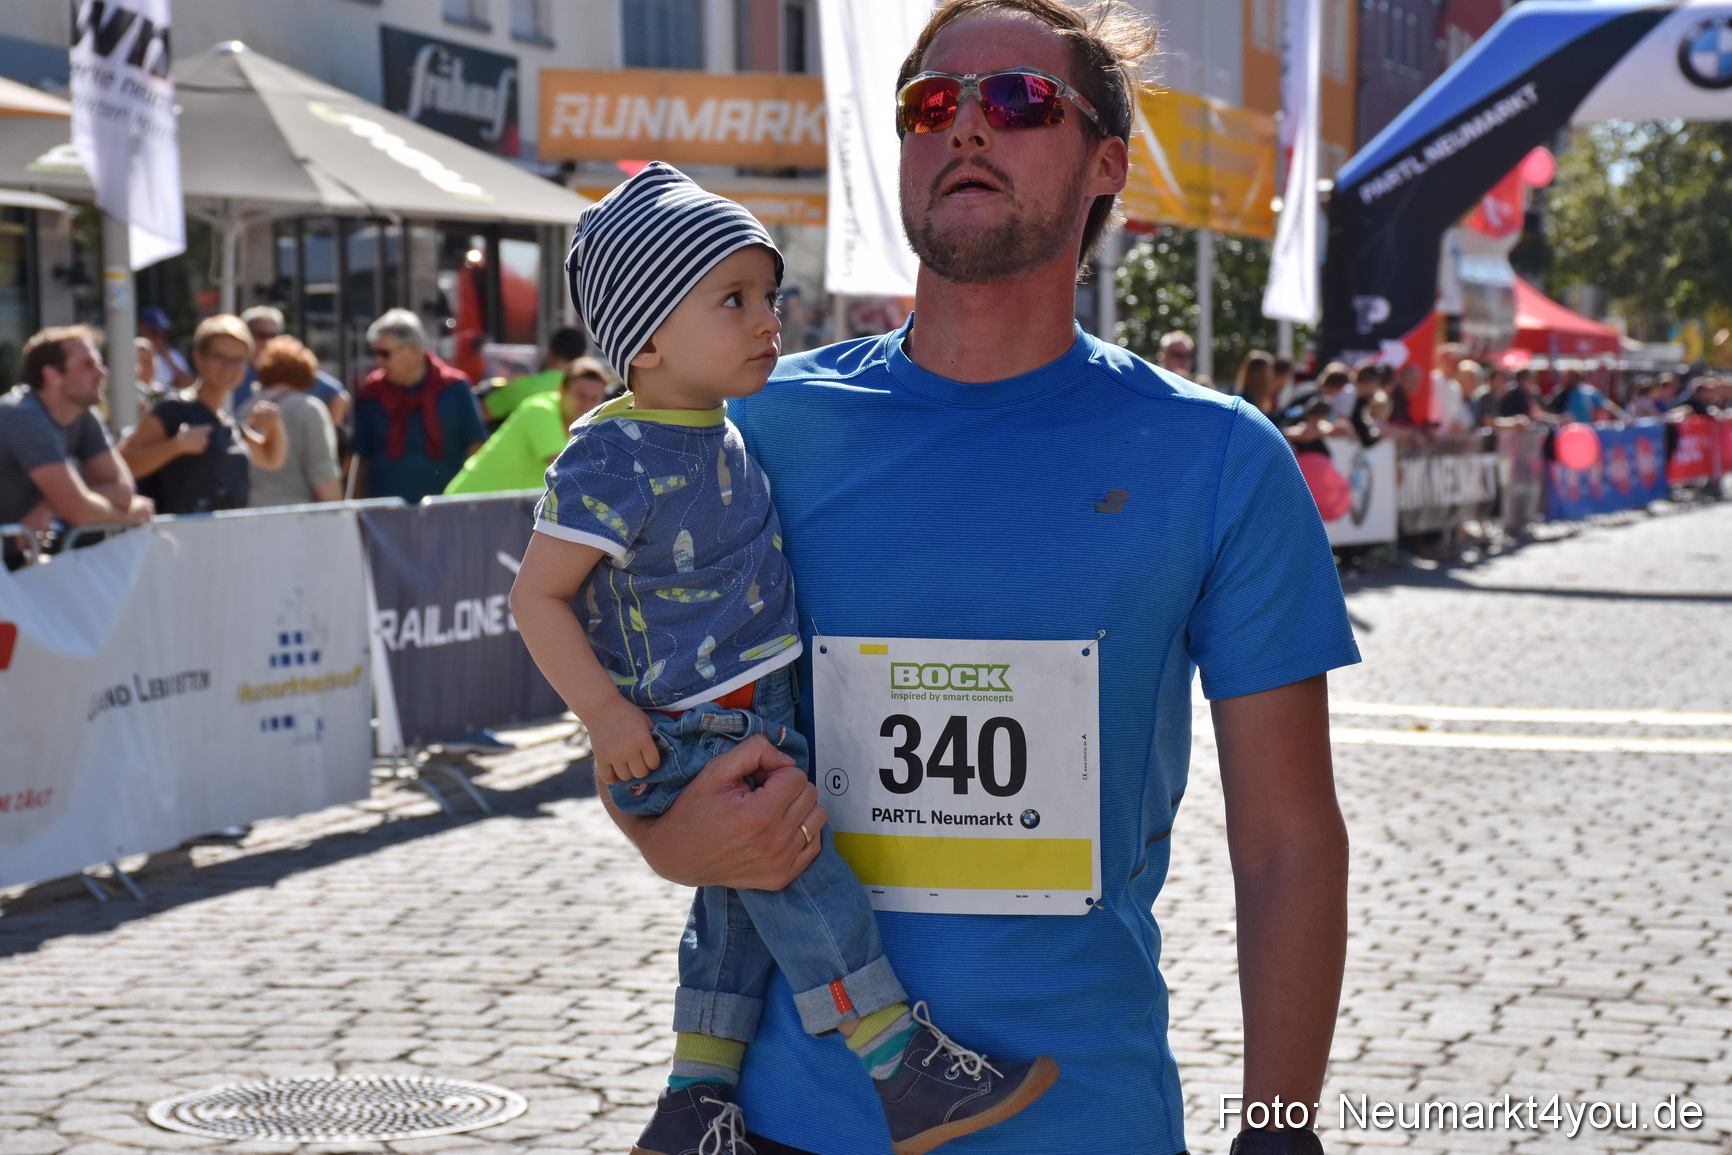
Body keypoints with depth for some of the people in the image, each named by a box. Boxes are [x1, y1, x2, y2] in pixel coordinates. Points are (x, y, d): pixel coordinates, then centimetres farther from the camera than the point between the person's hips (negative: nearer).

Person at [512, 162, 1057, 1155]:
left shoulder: (730, 438, 8)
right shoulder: (614, 459, -18)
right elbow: (537, 596, -17)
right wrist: (605, 712, -24)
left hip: (752, 727, 9)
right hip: (670, 740, -9)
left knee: (743, 909, 15)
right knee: (794, 855, -19)